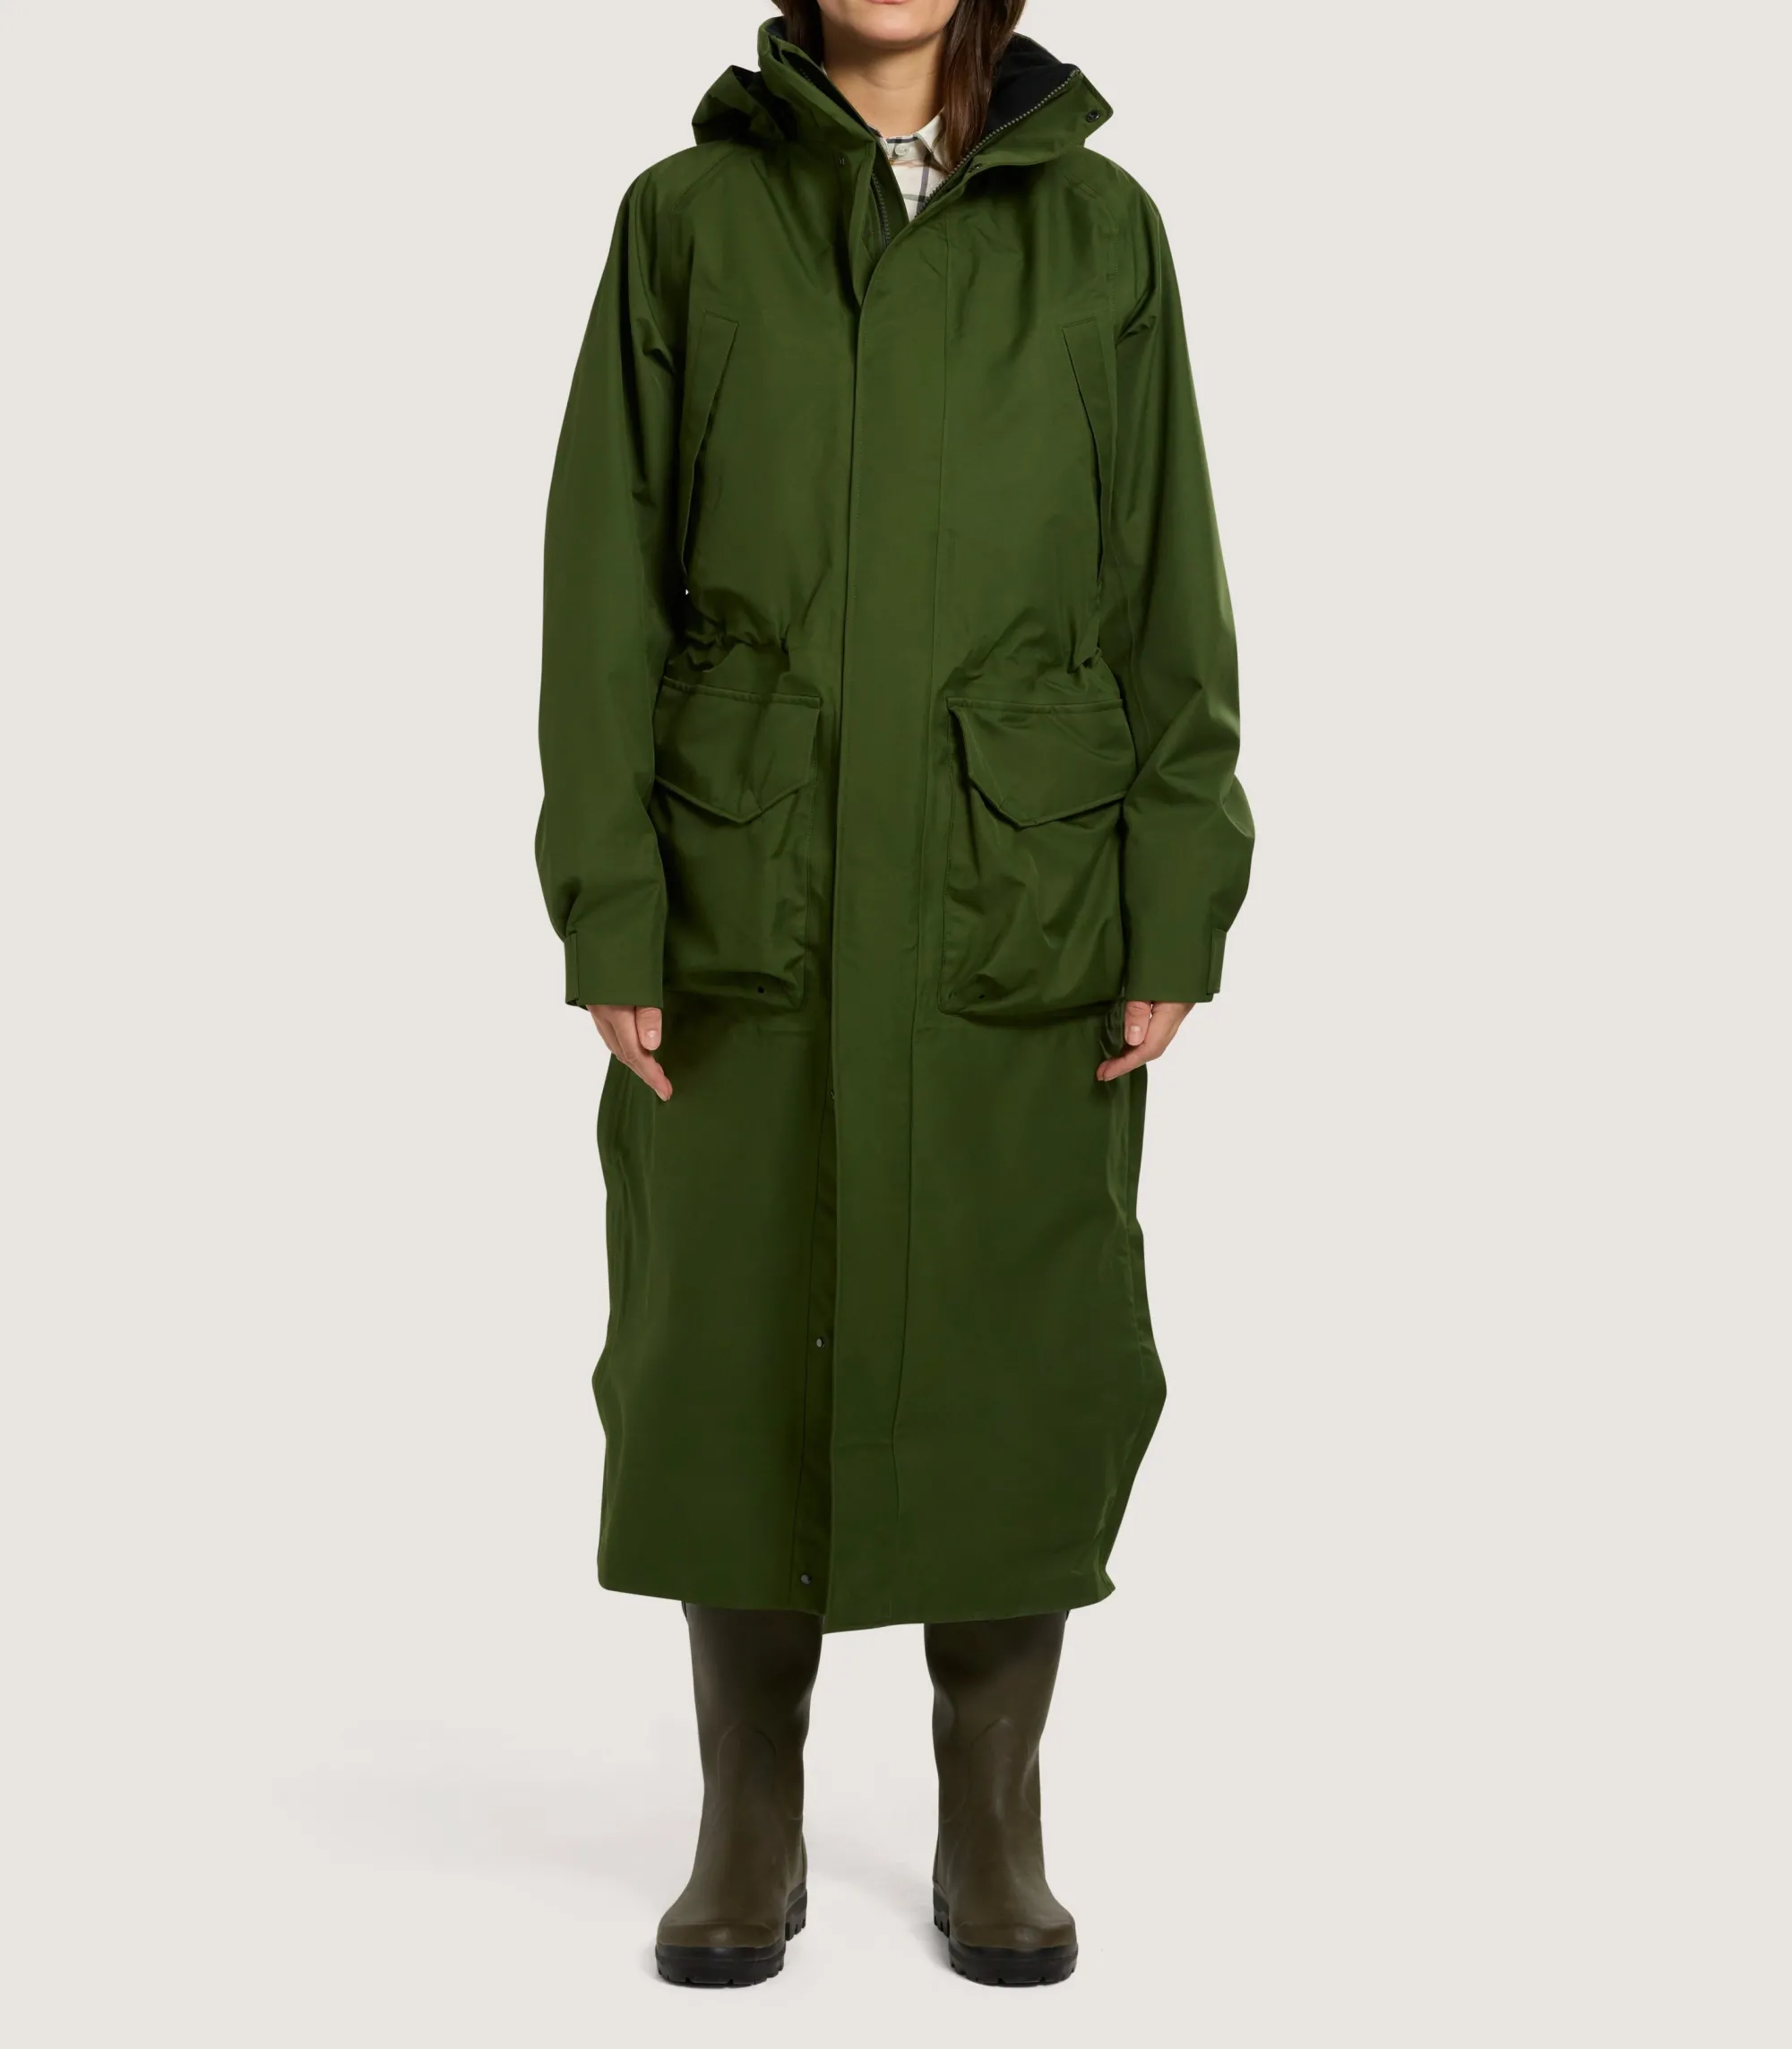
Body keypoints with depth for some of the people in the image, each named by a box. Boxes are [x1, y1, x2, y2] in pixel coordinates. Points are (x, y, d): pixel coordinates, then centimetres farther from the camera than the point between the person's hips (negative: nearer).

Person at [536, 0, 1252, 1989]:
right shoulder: (687, 217, 3)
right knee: (734, 1353, 4)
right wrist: (608, 923, -6)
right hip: (749, 901, 0)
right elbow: (605, 588, 1)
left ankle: (994, 1830, 20)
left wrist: (1175, 924, -3)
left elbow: (1164, 588, 3)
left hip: (1020, 900, 0)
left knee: (1015, 1361, 4)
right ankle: (750, 1835, 19)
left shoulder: (1097, 228, 4)